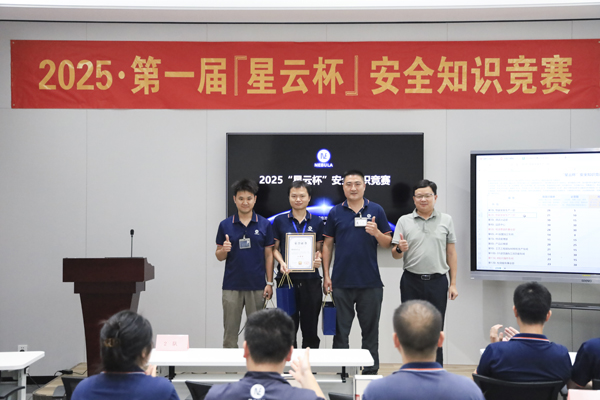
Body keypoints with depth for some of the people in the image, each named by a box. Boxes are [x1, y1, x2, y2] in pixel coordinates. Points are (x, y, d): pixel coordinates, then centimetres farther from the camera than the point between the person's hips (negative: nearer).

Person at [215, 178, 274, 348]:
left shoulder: (265, 224, 2)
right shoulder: (225, 225, 2)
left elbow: (268, 254, 3)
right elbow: (219, 255, 6)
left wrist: (269, 283, -3)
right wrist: (224, 250, -17)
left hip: (256, 286, 0)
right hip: (232, 286, 0)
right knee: (230, 331, 4)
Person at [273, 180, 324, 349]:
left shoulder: (317, 222, 8)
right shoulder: (280, 221, 5)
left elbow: (320, 249, 11)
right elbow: (275, 248, 7)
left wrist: (318, 259, -11)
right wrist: (281, 262, -12)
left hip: (310, 280, 1)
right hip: (287, 279, -1)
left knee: (310, 328, 5)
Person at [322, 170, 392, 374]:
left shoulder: (376, 211, 4)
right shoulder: (335, 213, 6)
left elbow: (387, 243, 4)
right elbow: (327, 244, 7)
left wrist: (376, 233, -17)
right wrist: (326, 275, 1)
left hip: (370, 282, 0)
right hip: (342, 281, 1)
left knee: (370, 330, 6)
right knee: (340, 330, 5)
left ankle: (371, 371, 15)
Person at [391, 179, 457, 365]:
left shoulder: (446, 220, 6)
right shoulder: (404, 221, 4)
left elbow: (451, 253, 7)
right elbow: (395, 254, 4)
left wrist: (453, 283, 3)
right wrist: (400, 249, -20)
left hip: (437, 281, 0)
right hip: (411, 282, 0)